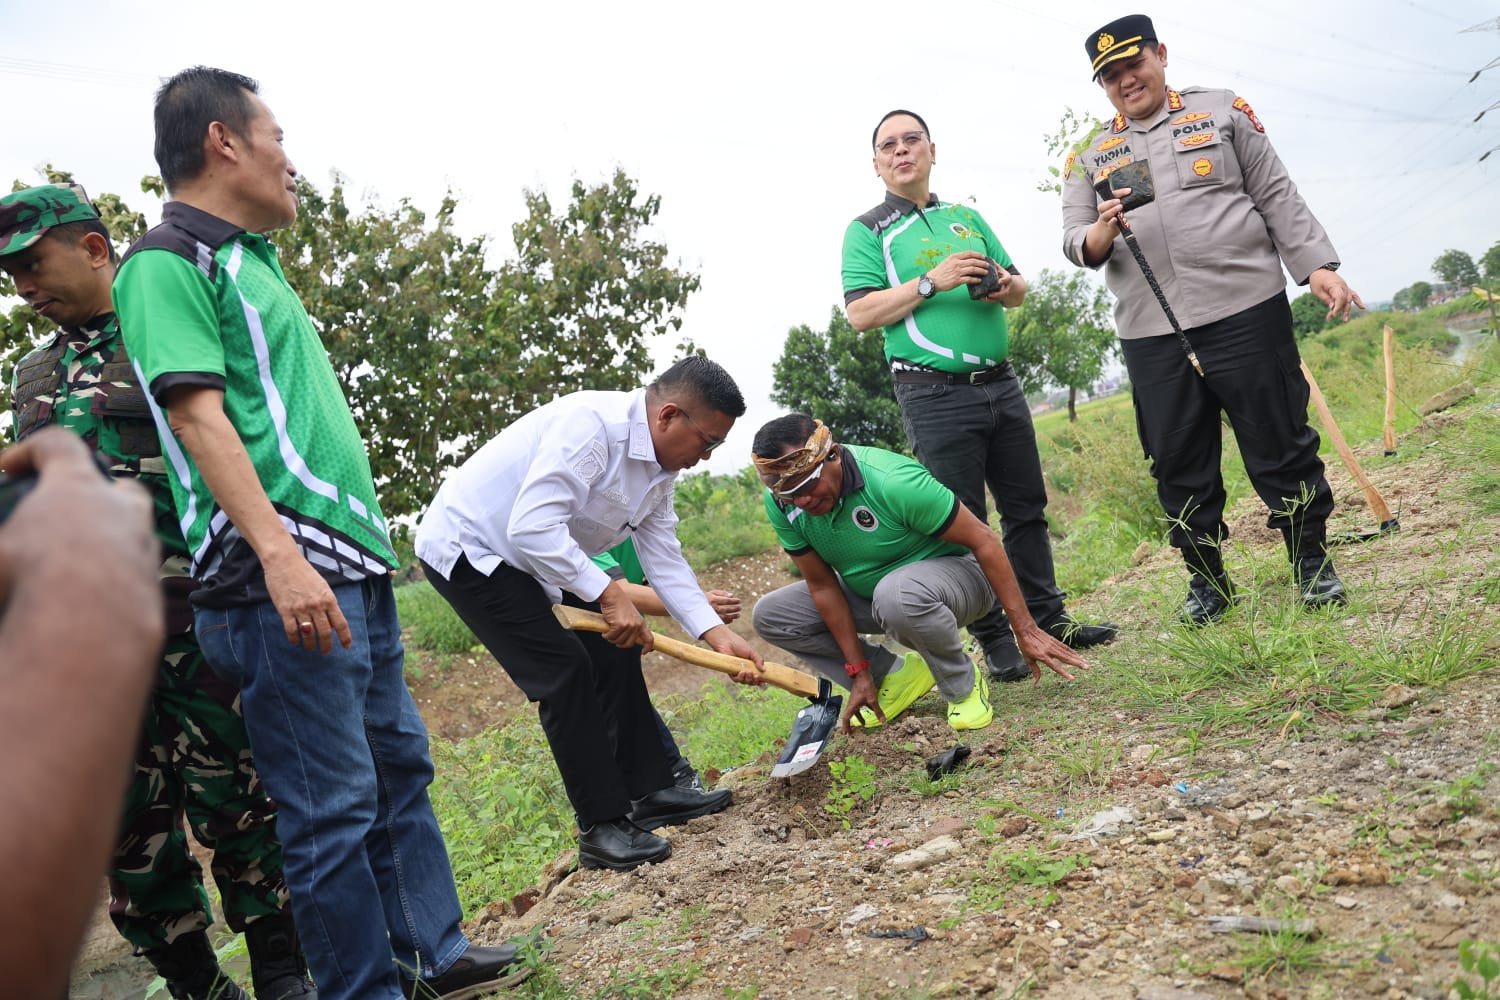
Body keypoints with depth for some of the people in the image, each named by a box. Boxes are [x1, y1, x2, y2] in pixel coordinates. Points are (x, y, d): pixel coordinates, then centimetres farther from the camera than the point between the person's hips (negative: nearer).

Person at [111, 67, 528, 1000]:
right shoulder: (167, 262, -6)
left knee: (400, 771, 16)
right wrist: (280, 554, -27)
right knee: (335, 807, -3)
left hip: (353, 563, 10)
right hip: (282, 577, -10)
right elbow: (198, 414, -17)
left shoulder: (252, 258, 22)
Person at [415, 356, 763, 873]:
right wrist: (609, 593, -33)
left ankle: (649, 792, 17)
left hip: (533, 558, 10)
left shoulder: (660, 467, 0)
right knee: (563, 670, -15)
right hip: (466, 548, -10)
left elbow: (664, 560, 2)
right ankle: (602, 828, -4)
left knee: (615, 652, 6)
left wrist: (717, 633, -7)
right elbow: (532, 527, -36)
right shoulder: (590, 424, -30)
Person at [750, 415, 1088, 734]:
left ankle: (964, 687, -10)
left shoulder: (893, 481, -33)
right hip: (869, 591, 6)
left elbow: (983, 540, -25)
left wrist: (1025, 630, -22)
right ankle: (896, 674, 3)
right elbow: (822, 585, -9)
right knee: (769, 615, -8)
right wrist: (860, 672, -9)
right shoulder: (781, 504, -17)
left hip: (955, 571, -6)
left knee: (897, 593, -41)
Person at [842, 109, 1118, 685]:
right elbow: (860, 314, -11)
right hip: (934, 394, -5)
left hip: (1000, 383, 6)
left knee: (1027, 508, 11)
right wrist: (932, 281, -18)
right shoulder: (867, 231, 1)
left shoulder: (966, 217, 18)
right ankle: (995, 641, 10)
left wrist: (1004, 286, -4)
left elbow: (1018, 288, 20)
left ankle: (1049, 621, 24)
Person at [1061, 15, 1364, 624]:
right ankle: (1208, 580, 21)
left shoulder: (1221, 111, 11)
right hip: (1151, 337, 2)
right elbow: (1074, 243, 4)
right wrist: (1102, 232, -18)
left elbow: (1276, 196, 9)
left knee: (1280, 444, 2)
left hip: (1245, 311, -2)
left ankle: (1312, 562, 20)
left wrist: (1316, 265, 0)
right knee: (1179, 467, 6)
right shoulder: (1090, 158, 14)